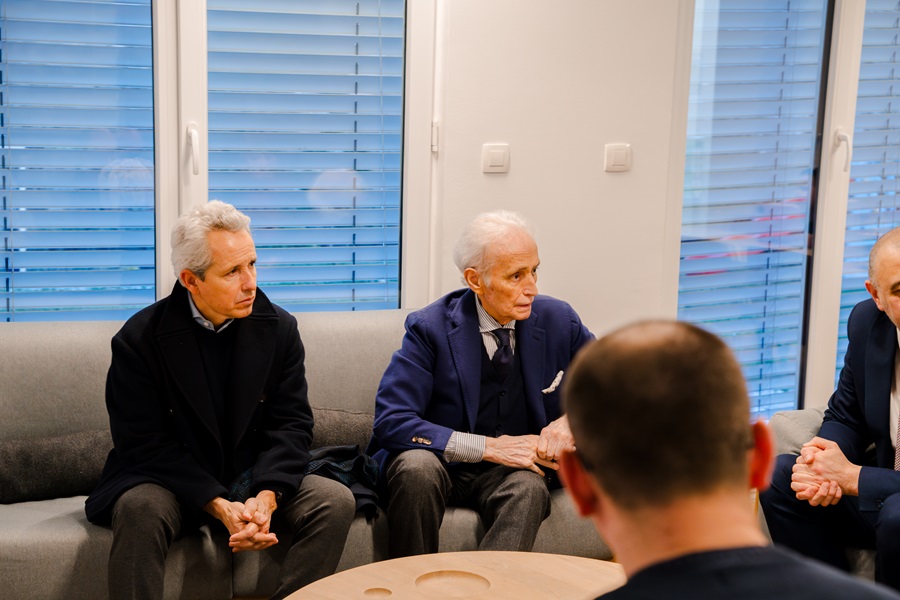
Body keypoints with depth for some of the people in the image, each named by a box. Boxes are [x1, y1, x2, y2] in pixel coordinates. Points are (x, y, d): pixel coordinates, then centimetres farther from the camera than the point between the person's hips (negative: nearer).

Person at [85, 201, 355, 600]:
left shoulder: (279, 328, -1)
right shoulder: (140, 339, -11)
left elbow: (291, 423, -2)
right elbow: (145, 445, -13)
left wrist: (265, 497, -21)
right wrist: (219, 506, -25)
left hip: (257, 481, 3)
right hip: (174, 484, -3)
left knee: (335, 501, -20)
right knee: (139, 508, -35)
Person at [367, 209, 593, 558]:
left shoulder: (557, 321, -1)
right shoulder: (430, 327, -11)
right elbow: (390, 422, -18)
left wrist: (570, 421, -14)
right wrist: (489, 447, -25)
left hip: (511, 470, 2)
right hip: (441, 462, -2)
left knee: (529, 487, -32)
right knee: (416, 466, -35)